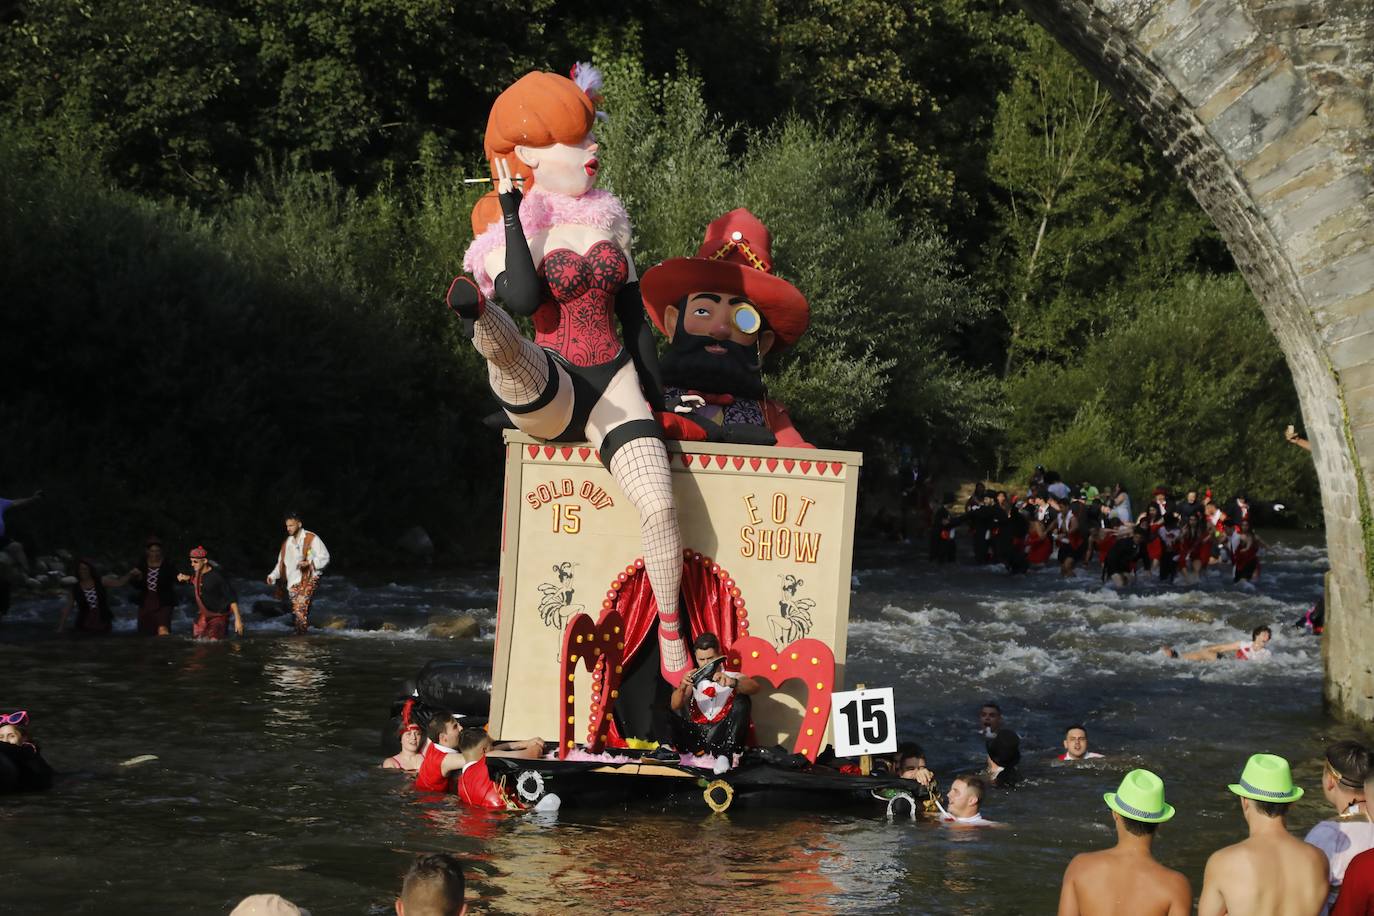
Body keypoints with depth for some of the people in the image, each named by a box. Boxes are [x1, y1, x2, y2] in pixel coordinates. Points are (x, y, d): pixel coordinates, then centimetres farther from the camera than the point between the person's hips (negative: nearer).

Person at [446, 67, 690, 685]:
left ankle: (671, 636, -5)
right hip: (550, 393, -3)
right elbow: (525, 296, -22)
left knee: (658, 505, -19)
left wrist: (653, 392, 14)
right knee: (516, 369, -40)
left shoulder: (606, 218, 12)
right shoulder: (504, 229, -1)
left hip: (614, 386, 3)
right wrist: (514, 213, -17)